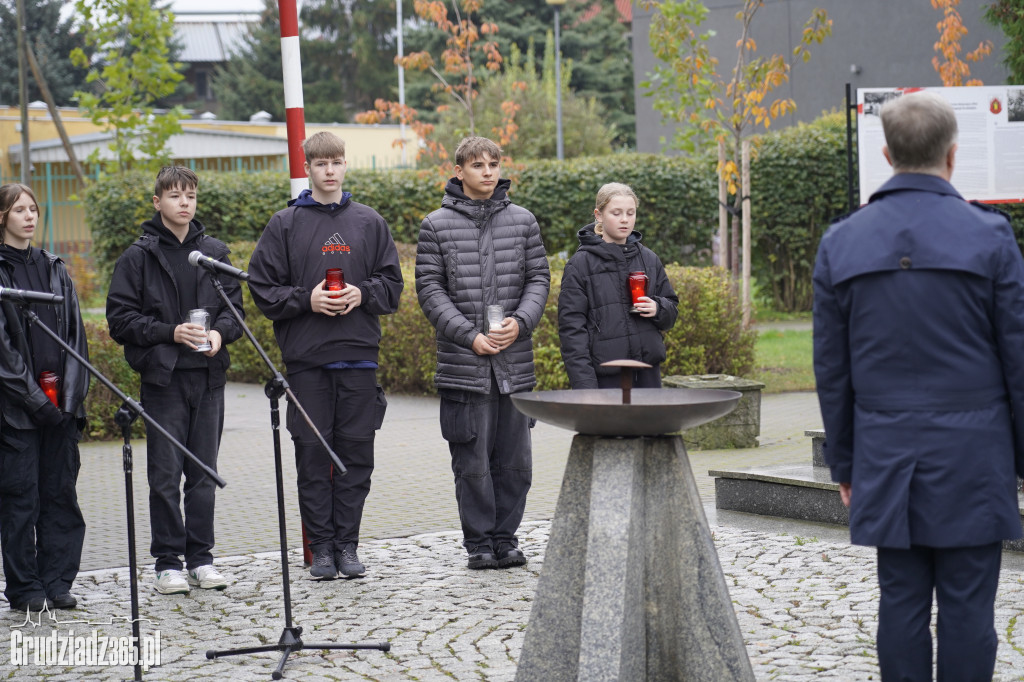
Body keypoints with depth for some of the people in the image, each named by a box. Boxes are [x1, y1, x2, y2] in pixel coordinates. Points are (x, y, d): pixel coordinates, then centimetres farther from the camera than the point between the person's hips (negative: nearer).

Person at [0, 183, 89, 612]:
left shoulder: (54, 269, 13)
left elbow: (75, 334, 11)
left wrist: (70, 393, -2)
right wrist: (35, 397, -13)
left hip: (60, 404, 5)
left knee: (61, 492, 6)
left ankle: (57, 582, 13)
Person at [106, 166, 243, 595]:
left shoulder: (215, 253, 10)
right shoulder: (139, 256, -1)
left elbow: (234, 306, 13)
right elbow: (120, 318, -4)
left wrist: (220, 332, -8)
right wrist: (170, 332, -14)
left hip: (209, 376, 3)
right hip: (162, 377, -3)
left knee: (204, 471, 7)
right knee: (165, 474, -1)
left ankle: (201, 557, 15)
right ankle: (168, 562, 7)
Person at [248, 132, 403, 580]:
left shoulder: (369, 222, 10)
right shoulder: (285, 225, 4)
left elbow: (391, 283, 11)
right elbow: (263, 289, 2)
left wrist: (361, 294, -8)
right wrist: (307, 299, -12)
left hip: (358, 355, 2)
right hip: (306, 358, -2)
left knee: (356, 453, 3)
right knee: (313, 454, 1)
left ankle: (347, 544, 11)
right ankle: (321, 547, 8)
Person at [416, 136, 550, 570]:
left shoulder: (522, 221, 10)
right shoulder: (437, 226, 3)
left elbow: (539, 278, 9)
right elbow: (430, 290, -1)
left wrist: (520, 322, -9)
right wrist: (470, 336, -11)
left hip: (515, 361, 2)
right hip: (464, 362, -2)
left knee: (515, 458, 5)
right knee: (472, 460, 0)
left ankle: (506, 537, 17)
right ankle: (479, 542, 10)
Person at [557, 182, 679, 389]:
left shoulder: (649, 259, 12)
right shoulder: (581, 263, -2)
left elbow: (672, 309, 21)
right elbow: (571, 327, -6)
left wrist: (658, 309, -5)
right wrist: (584, 384, -15)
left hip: (648, 374, 5)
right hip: (605, 377, -5)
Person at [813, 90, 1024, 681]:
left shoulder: (840, 244, 4)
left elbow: (832, 369, 8)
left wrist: (843, 462, 16)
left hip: (885, 456, 3)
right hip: (972, 454, -3)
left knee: (901, 602, 6)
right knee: (967, 606, 1)